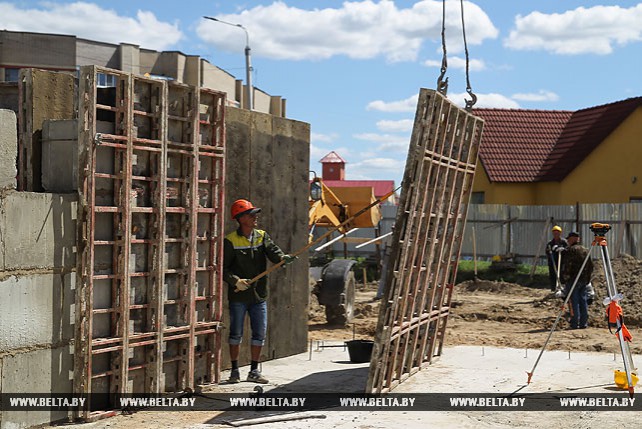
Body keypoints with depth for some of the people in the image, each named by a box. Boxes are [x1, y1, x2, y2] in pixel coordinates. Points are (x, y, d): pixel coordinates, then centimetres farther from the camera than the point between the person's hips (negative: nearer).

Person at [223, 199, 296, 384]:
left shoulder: (262, 236, 6)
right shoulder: (230, 241, -6)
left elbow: (273, 251, -10)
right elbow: (223, 268, -7)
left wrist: (283, 257, -31)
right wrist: (235, 281, -21)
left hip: (259, 295, 4)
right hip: (238, 296, -4)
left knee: (259, 334, 6)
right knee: (236, 334, 4)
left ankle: (254, 371, 16)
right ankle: (235, 370, 15)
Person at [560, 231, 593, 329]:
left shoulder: (570, 250, -9)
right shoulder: (586, 250, 14)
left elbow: (566, 266, -15)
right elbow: (591, 266, 18)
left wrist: (565, 278, -7)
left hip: (573, 280, -7)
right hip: (584, 280, 7)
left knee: (574, 302, -5)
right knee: (583, 301, 9)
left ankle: (575, 324, -7)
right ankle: (584, 323, 10)